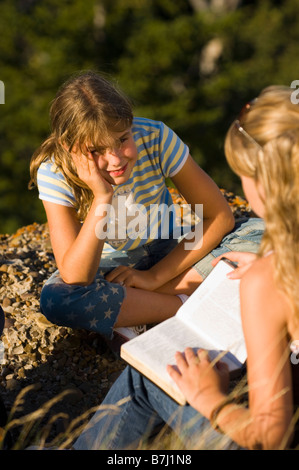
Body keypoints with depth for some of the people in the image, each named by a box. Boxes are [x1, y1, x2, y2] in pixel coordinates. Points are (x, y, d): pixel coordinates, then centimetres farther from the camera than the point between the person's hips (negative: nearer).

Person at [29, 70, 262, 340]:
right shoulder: (54, 174, -25)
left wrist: (154, 276, -19)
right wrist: (101, 198, -40)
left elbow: (220, 216, -17)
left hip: (168, 253, 2)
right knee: (57, 299, -35)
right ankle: (184, 305, -20)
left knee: (259, 235, -22)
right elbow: (76, 280, -32)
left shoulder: (155, 138, -24)